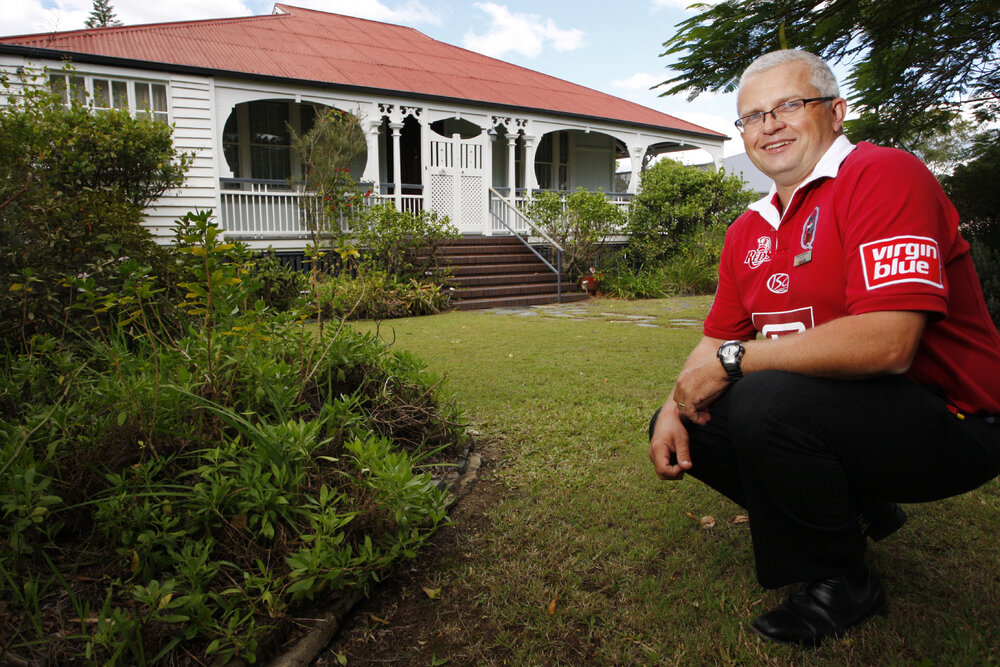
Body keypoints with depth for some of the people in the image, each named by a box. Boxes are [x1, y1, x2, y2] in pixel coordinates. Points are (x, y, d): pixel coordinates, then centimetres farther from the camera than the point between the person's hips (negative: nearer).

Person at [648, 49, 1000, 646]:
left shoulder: (884, 174, -17)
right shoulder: (749, 230, 8)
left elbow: (886, 344, -29)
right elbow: (718, 343, 11)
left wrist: (735, 359, -22)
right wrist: (675, 405, -9)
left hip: (949, 423, -8)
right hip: (830, 408, 8)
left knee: (766, 401, -33)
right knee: (681, 424, 3)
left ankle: (843, 581, -5)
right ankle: (857, 509, 15)